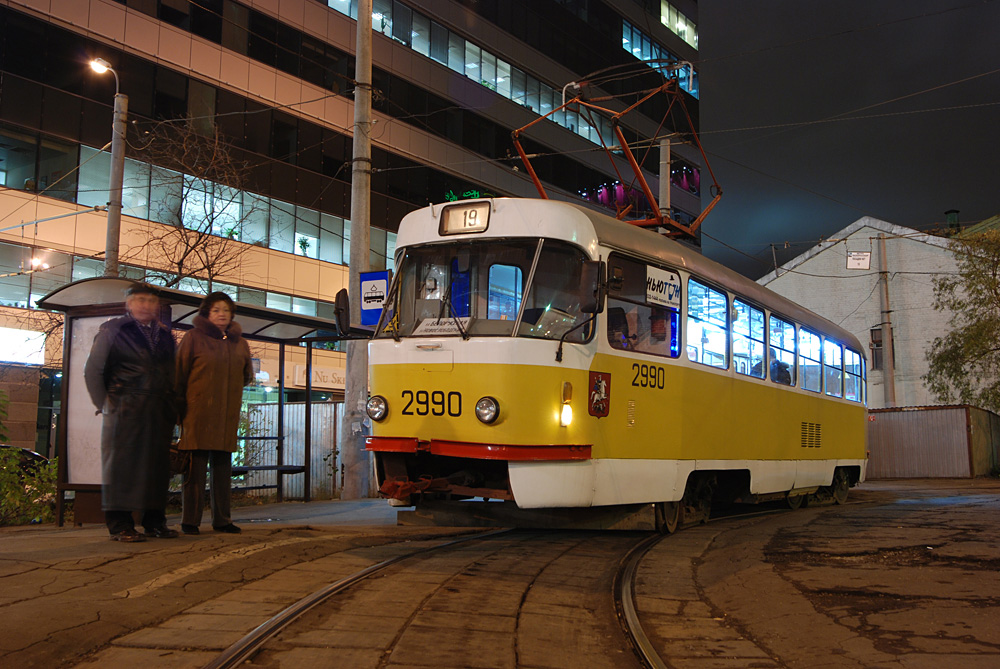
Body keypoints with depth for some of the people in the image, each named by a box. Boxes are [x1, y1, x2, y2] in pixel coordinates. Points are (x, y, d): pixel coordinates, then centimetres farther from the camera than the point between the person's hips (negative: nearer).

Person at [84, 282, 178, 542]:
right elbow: (92, 370, 2)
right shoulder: (113, 330, 3)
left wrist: (172, 408, 10)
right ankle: (120, 525, -1)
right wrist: (104, 403, -3)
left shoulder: (165, 335, 17)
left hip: (159, 411, 5)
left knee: (157, 464, 5)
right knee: (121, 464, -5)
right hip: (125, 410, -5)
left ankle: (154, 521, 13)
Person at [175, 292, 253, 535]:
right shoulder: (194, 337, 1)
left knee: (223, 467, 7)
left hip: (227, 415, 4)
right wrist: (179, 406, -3)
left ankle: (222, 519, 13)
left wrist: (229, 387, 12)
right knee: (196, 466, -5)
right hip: (198, 413, -4)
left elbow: (247, 375, 25)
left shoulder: (239, 342, 14)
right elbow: (179, 374, 0)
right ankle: (190, 520, 2)